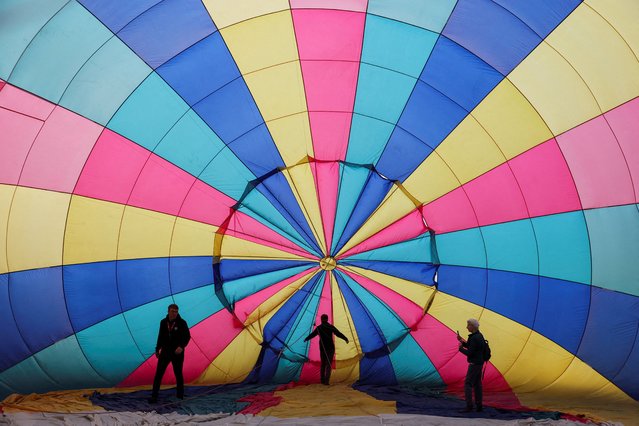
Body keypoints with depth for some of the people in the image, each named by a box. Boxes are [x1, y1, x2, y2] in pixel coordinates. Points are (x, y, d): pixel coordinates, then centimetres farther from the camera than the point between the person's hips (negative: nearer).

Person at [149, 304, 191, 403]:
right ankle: (154, 396, 1)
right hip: (165, 352, 3)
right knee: (158, 373, -3)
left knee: (178, 374, 7)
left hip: (177, 353, -3)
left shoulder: (182, 323, -9)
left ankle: (180, 396, 21)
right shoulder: (163, 322, 3)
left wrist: (181, 346, -23)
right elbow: (160, 337, 14)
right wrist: (157, 349, 15)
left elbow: (187, 336, -7)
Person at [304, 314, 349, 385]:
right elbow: (338, 334, -10)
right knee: (329, 364, -3)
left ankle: (322, 380, 20)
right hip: (330, 348, -2)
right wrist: (345, 339, 1)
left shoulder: (319, 328, 0)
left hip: (322, 348, 2)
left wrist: (306, 339, 26)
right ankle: (326, 381, -13)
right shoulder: (331, 327, -5)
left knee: (322, 363, 17)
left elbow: (312, 334, 8)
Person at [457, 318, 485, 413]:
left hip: (474, 364, -10)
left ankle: (469, 406, -10)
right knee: (477, 384, 14)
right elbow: (471, 347, 20)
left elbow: (469, 353, -23)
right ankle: (479, 406, 18)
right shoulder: (479, 336, 11)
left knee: (468, 384, -8)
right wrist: (461, 340, 10)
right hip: (479, 363, 10)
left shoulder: (474, 338, -22)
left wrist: (460, 348, -6)